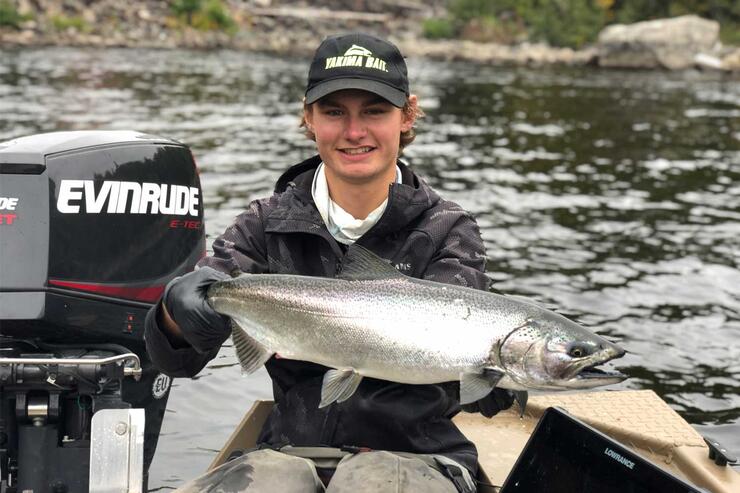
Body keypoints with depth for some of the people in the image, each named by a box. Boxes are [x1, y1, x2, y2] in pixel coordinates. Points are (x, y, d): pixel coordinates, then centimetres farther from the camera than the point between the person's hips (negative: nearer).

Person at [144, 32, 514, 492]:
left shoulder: (447, 231, 1)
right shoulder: (267, 225, 5)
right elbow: (176, 362, -4)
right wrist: (177, 308, -27)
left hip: (415, 455, -2)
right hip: (291, 450, 2)